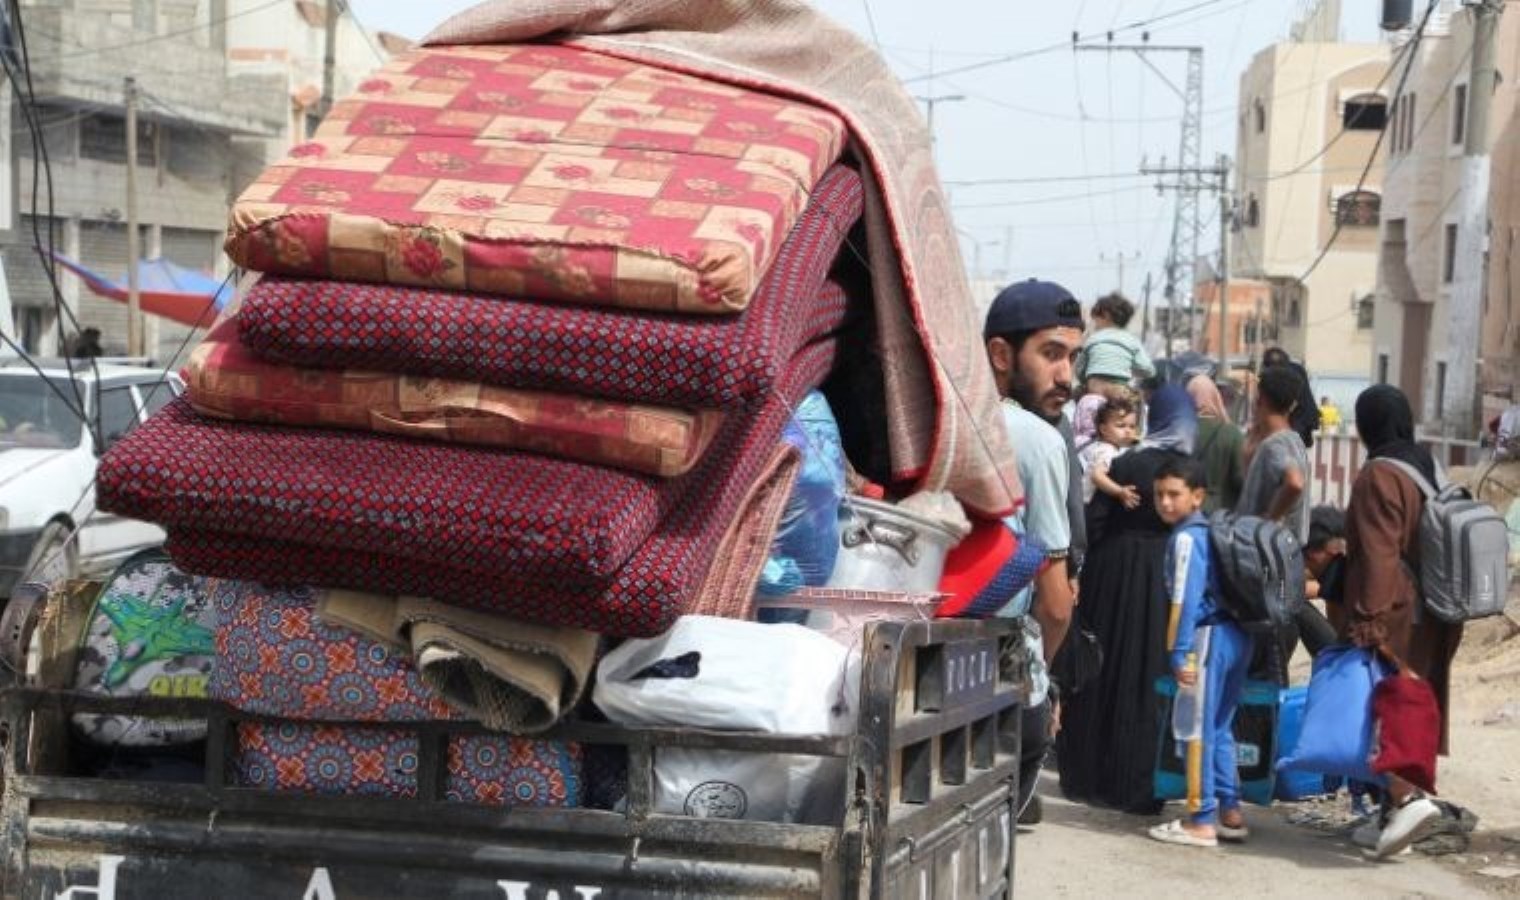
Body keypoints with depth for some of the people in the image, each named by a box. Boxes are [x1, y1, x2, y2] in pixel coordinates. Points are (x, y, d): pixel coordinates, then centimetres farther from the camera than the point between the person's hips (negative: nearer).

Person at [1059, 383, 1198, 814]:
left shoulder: (1125, 465, -9)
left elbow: (1093, 522, -8)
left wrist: (1084, 571, 2)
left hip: (1116, 573, -1)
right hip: (1170, 580, 1)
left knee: (1107, 671, 11)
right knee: (1152, 679, 7)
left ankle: (1091, 775, 18)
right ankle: (1139, 784, 8)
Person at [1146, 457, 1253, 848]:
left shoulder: (1186, 538, -10)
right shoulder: (1211, 532, 17)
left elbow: (1186, 599, -18)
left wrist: (1180, 652, -20)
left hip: (1208, 637, -9)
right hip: (1237, 634, 9)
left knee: (1195, 728, -4)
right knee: (1219, 728, 17)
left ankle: (1201, 820, -2)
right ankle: (1230, 812, 22)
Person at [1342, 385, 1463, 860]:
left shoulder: (1377, 477, -15)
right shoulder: (1427, 469, 10)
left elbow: (1379, 554, -20)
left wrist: (1369, 621, -20)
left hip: (1390, 614, -8)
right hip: (1430, 617, 8)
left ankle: (1406, 797, -20)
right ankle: (1394, 817, 17)